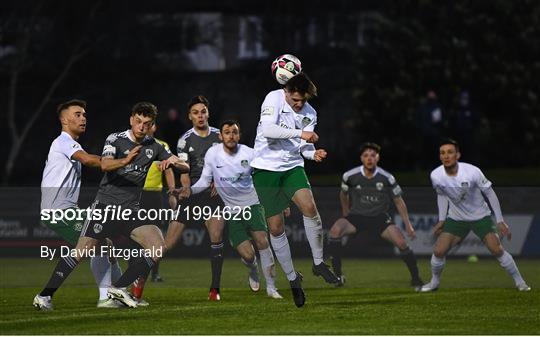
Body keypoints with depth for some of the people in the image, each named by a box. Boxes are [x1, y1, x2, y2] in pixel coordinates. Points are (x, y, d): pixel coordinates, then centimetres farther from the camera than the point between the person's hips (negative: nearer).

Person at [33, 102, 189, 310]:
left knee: (158, 247, -16)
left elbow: (185, 167, 9)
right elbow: (105, 165, -24)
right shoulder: (116, 139, -5)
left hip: (131, 210, 4)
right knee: (81, 252, -12)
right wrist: (125, 160, -45)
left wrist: (172, 161, -15)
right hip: (105, 205, -4)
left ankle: (118, 289, -9)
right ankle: (45, 295, -3)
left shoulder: (153, 147, 8)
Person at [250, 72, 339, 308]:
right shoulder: (274, 99, -10)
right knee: (275, 227, -2)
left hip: (292, 166, 3)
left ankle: (318, 263, -8)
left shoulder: (309, 113, 4)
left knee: (309, 207, -22)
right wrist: (300, 133, -26)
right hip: (266, 167, -3)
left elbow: (303, 146, 9)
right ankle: (292, 278, 13)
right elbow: (267, 130, -24)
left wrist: (313, 153, -13)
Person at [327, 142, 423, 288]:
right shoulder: (350, 176, -9)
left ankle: (416, 279, 2)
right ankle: (338, 275, -20)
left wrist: (408, 225, -1)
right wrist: (346, 218, 21)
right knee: (335, 230, -28)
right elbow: (343, 195, 13)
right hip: (357, 215, 0)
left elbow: (399, 201, 2)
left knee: (401, 243, -20)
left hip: (380, 216, 0)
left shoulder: (387, 178, -10)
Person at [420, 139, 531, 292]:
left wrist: (500, 221, -12)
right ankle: (434, 282, 16)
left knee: (496, 249, -14)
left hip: (480, 216, -3)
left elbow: (490, 193, -14)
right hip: (456, 219, 3)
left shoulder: (472, 172, -27)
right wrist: (441, 220, 6)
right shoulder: (436, 176, -17)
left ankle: (519, 281, 5)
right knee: (438, 251, -10)